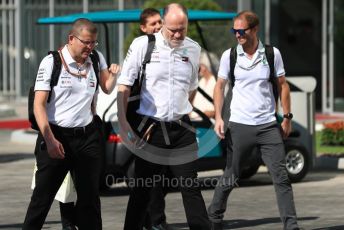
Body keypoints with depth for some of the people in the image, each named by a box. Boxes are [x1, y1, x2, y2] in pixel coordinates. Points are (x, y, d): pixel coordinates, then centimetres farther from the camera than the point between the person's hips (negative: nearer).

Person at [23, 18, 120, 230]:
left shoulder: (96, 58, 7)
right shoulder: (52, 62, -8)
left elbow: (107, 89, 20)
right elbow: (39, 105, -11)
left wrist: (114, 75, -4)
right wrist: (50, 140, -20)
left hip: (87, 136, 5)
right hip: (56, 135, -5)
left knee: (90, 196, 9)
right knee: (42, 197, -1)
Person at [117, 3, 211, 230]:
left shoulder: (193, 49, 6)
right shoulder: (143, 45, -6)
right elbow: (124, 85, -5)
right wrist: (123, 122, -11)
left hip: (181, 128, 3)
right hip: (150, 127, -3)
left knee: (191, 187, 1)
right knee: (142, 189, 5)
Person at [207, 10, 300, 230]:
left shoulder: (272, 54, 1)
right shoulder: (229, 55, 1)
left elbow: (283, 85, 9)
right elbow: (220, 86, 8)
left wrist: (287, 117, 6)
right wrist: (218, 117, -2)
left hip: (269, 125, 0)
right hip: (240, 126, 0)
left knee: (281, 177, -4)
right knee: (230, 178, 6)